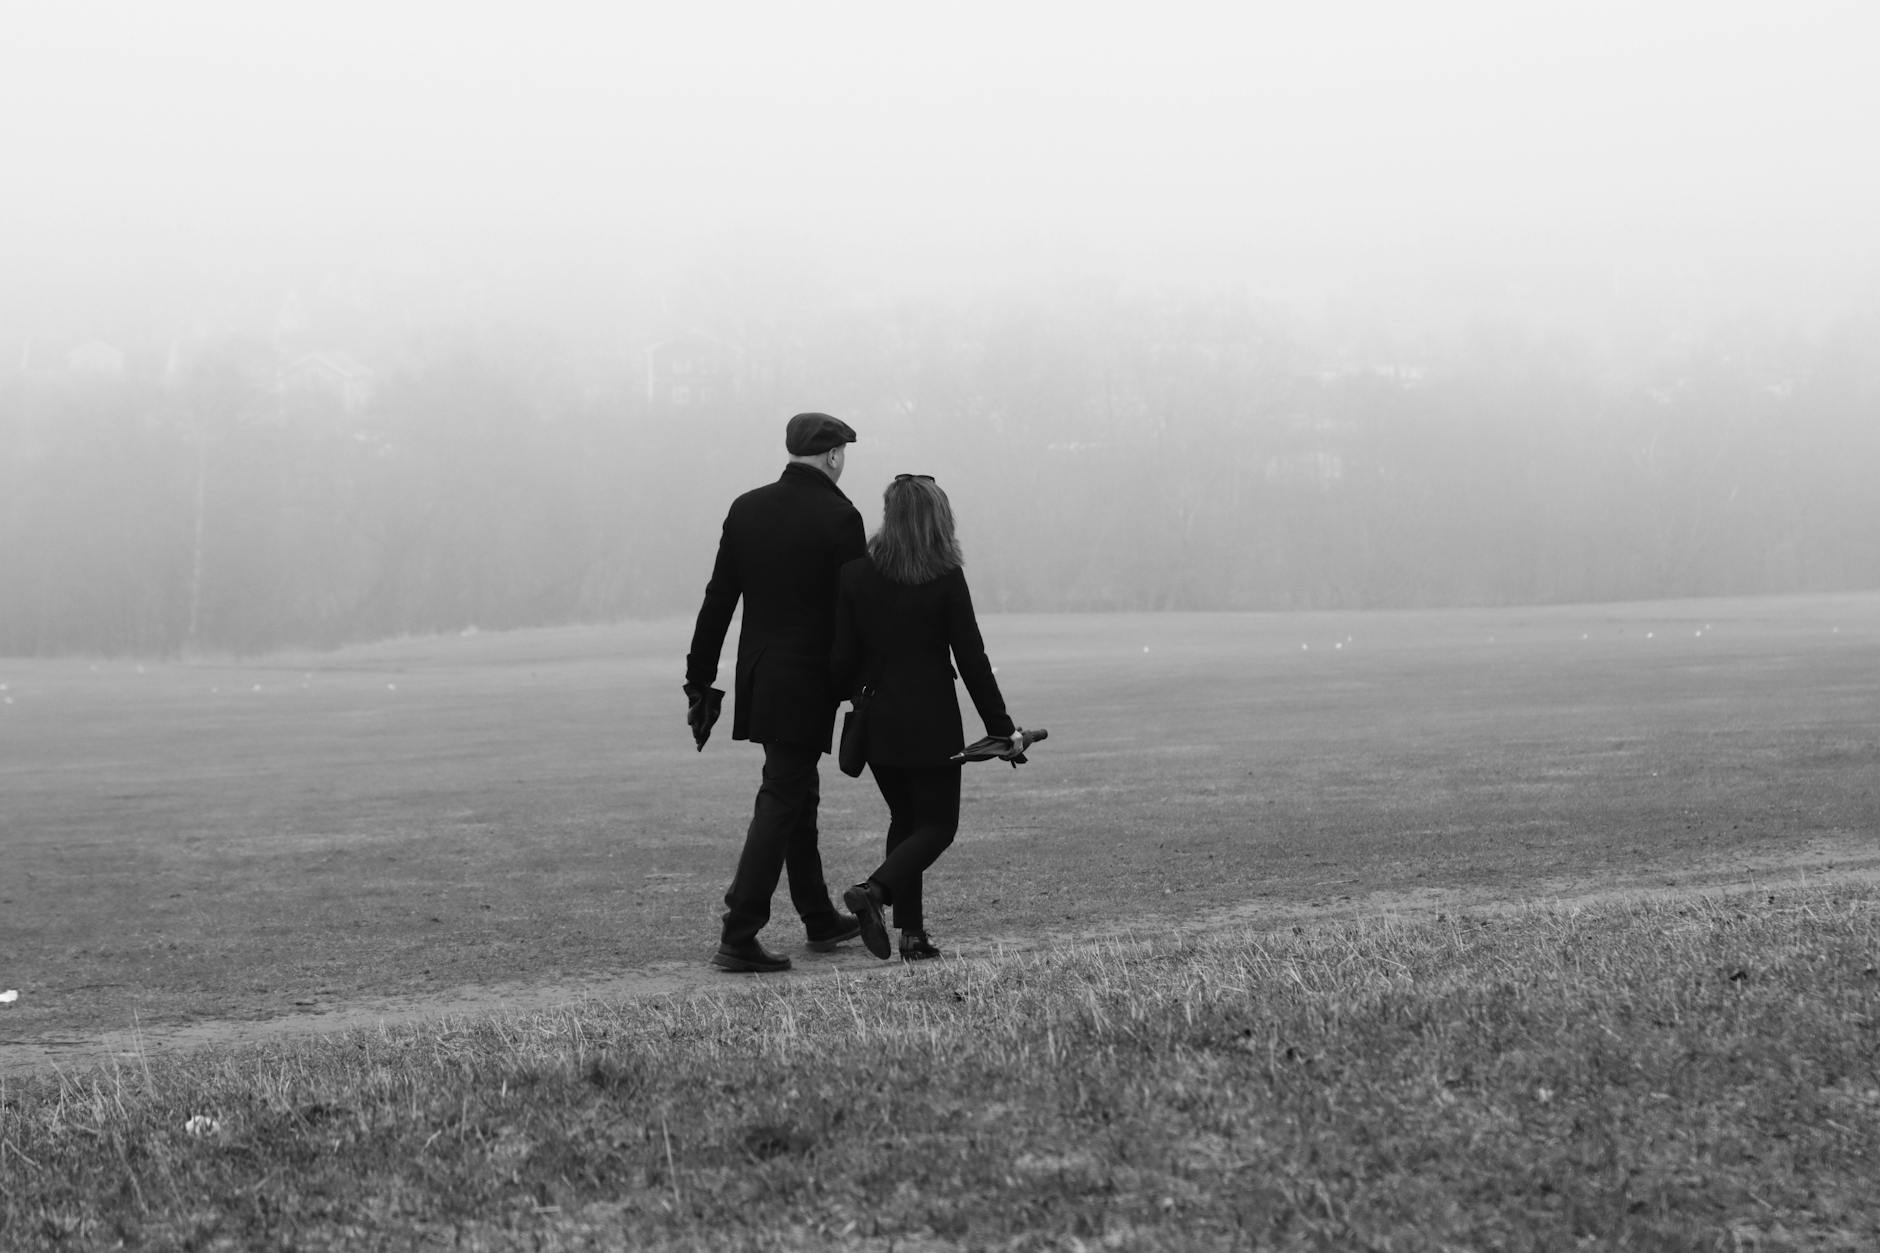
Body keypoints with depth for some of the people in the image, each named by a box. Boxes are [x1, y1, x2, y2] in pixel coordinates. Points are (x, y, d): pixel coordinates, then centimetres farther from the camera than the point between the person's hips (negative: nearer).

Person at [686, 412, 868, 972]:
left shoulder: (748, 508, 4)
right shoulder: (839, 517, -12)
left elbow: (718, 601, 5)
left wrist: (699, 680, 10)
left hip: (758, 682, 7)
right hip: (809, 687, -7)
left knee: (796, 796, 19)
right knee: (781, 803, -4)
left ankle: (820, 919, 32)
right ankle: (738, 937, -9)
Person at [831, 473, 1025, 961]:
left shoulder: (855, 575, -3)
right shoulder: (945, 578, -11)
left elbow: (843, 658, -2)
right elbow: (971, 660, -9)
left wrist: (853, 698, 20)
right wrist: (1001, 726, -1)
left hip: (876, 720, 4)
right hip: (930, 721, -4)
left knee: (905, 819, 18)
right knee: (938, 824, 8)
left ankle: (912, 933, 9)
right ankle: (875, 889, -18)